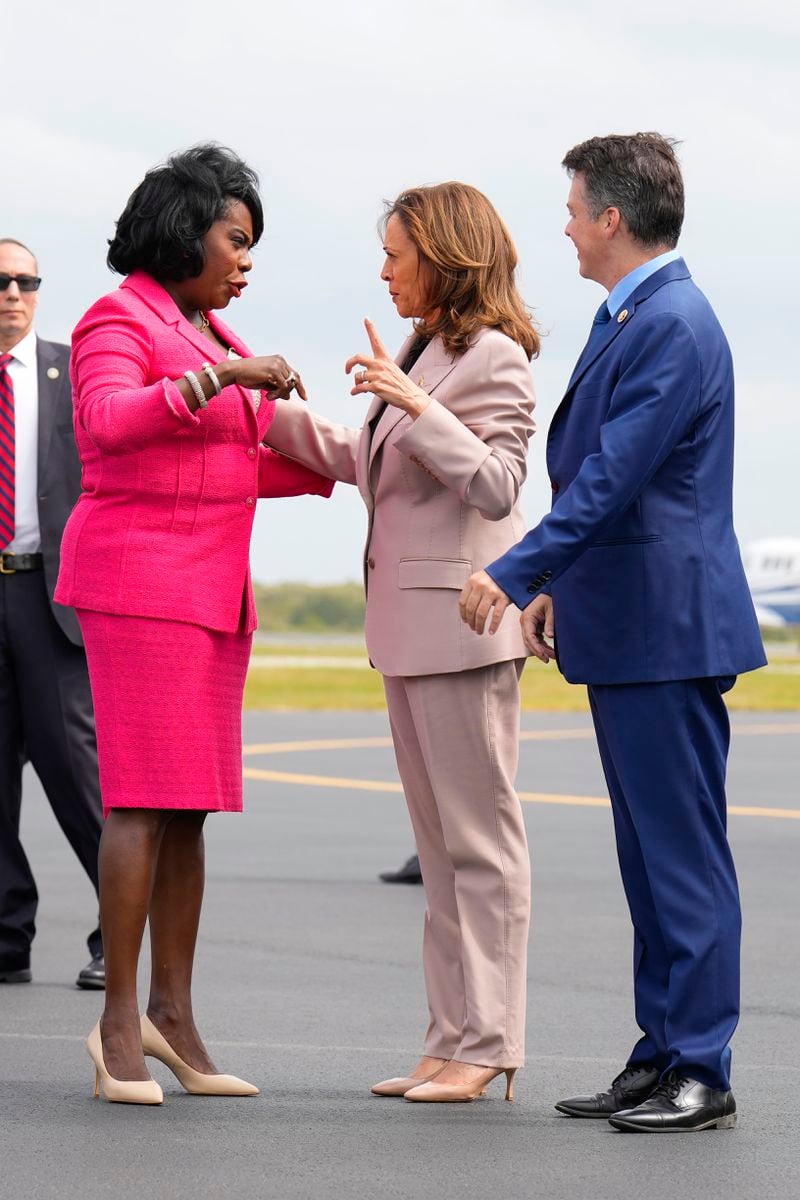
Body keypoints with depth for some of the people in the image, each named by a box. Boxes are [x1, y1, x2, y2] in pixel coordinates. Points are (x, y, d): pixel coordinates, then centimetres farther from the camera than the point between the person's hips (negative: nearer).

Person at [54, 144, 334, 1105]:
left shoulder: (211, 334, 18)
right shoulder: (118, 322, -6)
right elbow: (108, 423, -25)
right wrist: (222, 377, -31)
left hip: (212, 590, 8)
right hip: (140, 579, -8)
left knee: (190, 805, 5)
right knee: (145, 796, -11)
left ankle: (172, 1017, 7)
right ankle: (119, 1019, -7)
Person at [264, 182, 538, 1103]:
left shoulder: (494, 356, -10)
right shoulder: (426, 346, 16)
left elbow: (495, 485, -19)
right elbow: (365, 463, 26)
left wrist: (416, 405, -25)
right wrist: (268, 412, 23)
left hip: (461, 616, -9)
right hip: (408, 622, 9)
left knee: (480, 836, -5)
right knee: (440, 842, 10)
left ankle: (489, 1043, -1)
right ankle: (453, 1038, 13)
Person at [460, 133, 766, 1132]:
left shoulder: (673, 324, -16)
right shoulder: (629, 319, 16)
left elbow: (612, 475, -23)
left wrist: (515, 572, -23)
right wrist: (559, 584, 25)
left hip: (667, 630, -10)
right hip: (624, 626, 10)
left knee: (684, 850, -6)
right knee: (650, 853, 12)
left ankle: (701, 1073, -2)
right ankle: (662, 1054, 18)